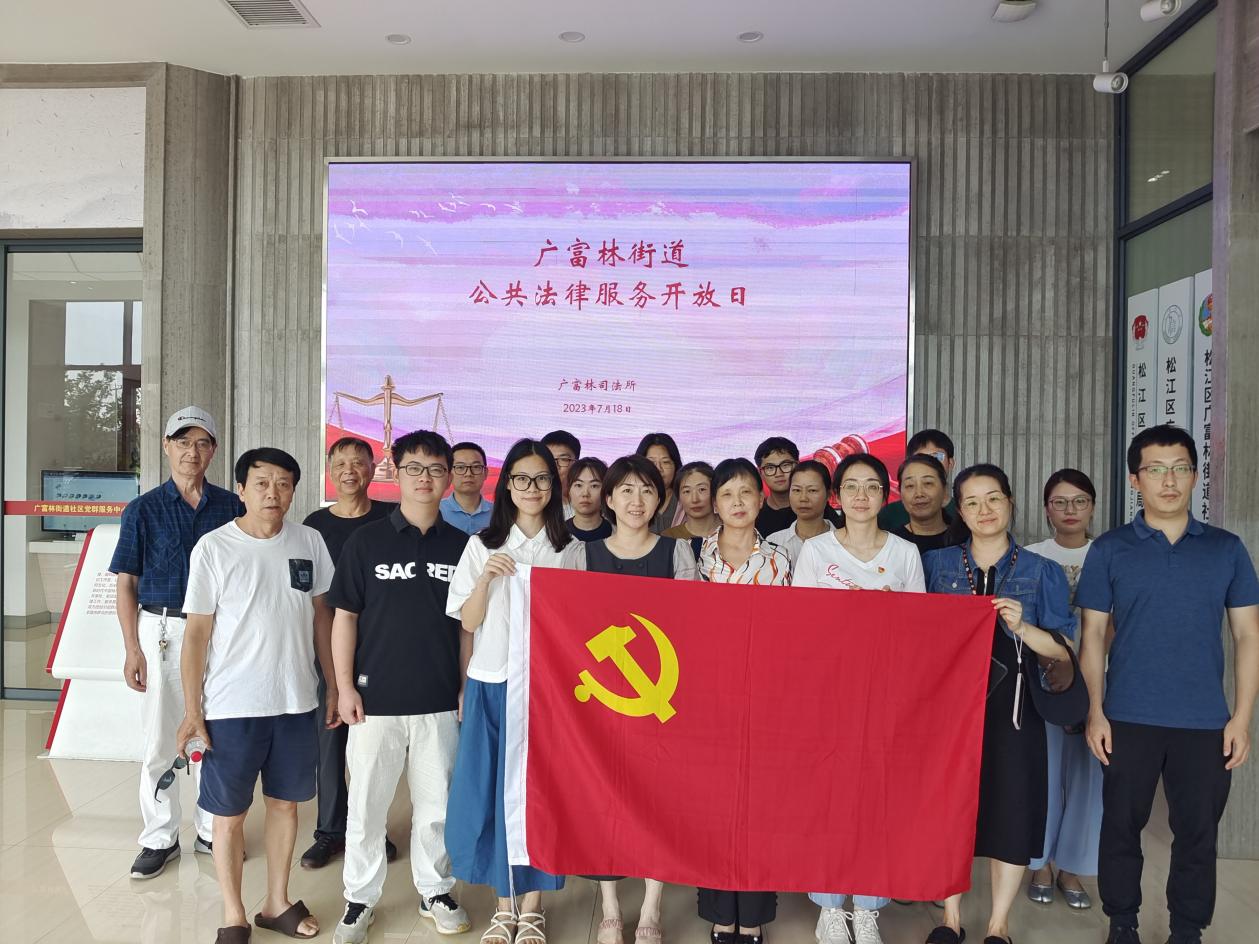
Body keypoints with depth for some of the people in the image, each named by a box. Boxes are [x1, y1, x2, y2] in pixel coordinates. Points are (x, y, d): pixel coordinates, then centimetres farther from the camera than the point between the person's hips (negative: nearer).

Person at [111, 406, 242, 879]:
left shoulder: (230, 506, 2)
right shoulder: (143, 509, 0)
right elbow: (127, 583, 0)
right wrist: (133, 649, -6)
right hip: (162, 630, -1)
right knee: (160, 739, 6)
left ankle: (212, 830, 25)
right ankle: (160, 837, 21)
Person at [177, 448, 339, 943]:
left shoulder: (310, 542, 0)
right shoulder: (213, 548, -8)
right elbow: (197, 631, -6)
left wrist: (334, 685, 8)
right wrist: (192, 709, -7)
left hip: (296, 702, 3)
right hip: (232, 707, -3)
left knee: (285, 803, 15)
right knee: (230, 813, 8)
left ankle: (277, 903, 33)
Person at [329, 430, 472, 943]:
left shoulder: (460, 545, 3)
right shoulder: (367, 540, -2)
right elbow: (344, 617, 0)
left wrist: (468, 685, 4)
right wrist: (345, 686, -5)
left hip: (440, 702, 1)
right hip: (376, 700, -1)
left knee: (436, 803, 13)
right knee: (366, 804, 8)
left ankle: (435, 890, 32)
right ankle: (360, 899, 27)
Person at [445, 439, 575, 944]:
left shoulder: (568, 549, 4)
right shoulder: (483, 545, 3)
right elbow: (468, 623, 0)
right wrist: (486, 579, -14)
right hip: (492, 685, 0)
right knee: (493, 792, 4)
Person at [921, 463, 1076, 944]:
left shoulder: (1042, 572, 3)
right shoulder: (936, 563, 5)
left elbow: (1063, 653, 1)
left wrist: (1020, 626, -15)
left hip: (1012, 705, -1)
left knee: (1010, 804, 3)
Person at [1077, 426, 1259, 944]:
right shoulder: (1109, 550, 1)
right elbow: (1092, 636, 2)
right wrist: (1096, 712, -4)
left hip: (1206, 722, 1)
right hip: (1128, 719, -1)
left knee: (1198, 832, 10)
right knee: (1122, 826, 8)